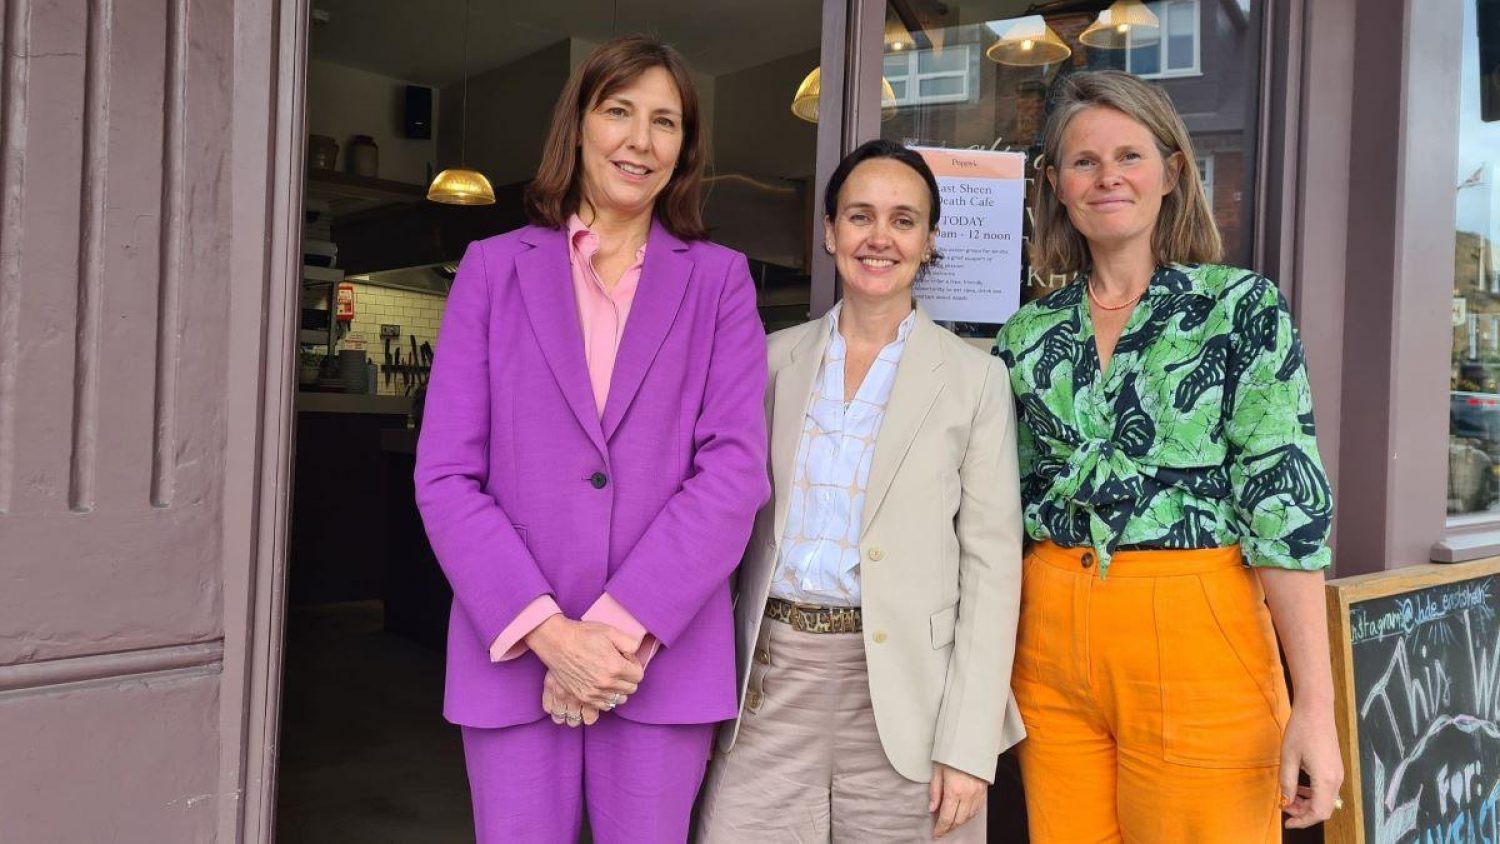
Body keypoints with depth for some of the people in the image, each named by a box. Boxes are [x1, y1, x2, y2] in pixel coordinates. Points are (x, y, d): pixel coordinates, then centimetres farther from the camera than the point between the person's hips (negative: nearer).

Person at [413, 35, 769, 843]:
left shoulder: (719, 279, 6)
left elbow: (735, 467, -4)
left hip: (665, 655, 0)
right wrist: (548, 631, -12)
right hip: (514, 652, 0)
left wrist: (624, 627, -13)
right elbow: (446, 475, -1)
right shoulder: (494, 268, 7)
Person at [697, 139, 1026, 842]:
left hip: (901, 690, -2)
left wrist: (969, 744, -9)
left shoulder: (974, 377, -1)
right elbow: (740, 520, 11)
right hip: (771, 679, 2)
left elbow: (991, 561, -3)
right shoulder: (777, 357, 7)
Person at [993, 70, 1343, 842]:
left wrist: (1314, 703, -13)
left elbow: (1286, 500, -8)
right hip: (1050, 640, 4)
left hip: (1195, 640, -3)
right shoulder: (1028, 334, 8)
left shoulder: (1243, 307, -2)